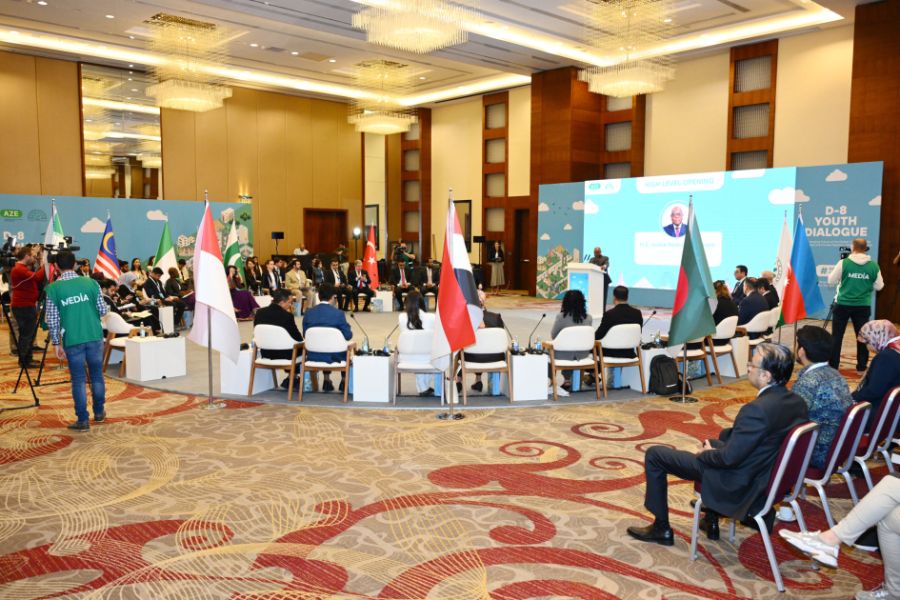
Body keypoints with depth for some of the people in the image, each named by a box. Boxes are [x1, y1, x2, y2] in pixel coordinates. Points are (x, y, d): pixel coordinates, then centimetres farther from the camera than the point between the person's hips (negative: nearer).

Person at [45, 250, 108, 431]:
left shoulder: (53, 288, -5)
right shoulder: (90, 283, -2)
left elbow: (52, 319, -3)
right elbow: (103, 310, 0)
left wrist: (56, 343, 6)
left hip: (72, 340, -1)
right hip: (94, 336, 1)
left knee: (78, 380, 5)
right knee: (97, 375, 15)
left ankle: (83, 420, 7)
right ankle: (99, 412, 26)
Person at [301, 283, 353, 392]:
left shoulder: (308, 313, -4)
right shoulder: (338, 314, -14)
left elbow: (305, 335, 4)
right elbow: (348, 335, -9)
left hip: (313, 356, 3)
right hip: (333, 356, -3)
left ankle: (327, 381, 39)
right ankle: (344, 381, 36)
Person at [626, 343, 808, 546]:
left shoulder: (757, 409, -32)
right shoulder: (797, 402, -4)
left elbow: (728, 458, -26)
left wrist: (705, 453, -5)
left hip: (739, 484, -8)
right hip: (767, 475, 9)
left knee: (654, 454, 0)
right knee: (712, 443, 36)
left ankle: (661, 528, 13)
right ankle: (711, 521, 36)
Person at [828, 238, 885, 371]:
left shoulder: (843, 263, -9)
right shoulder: (873, 265, -2)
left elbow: (831, 281, -2)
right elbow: (879, 286, 5)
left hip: (843, 305, -2)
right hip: (863, 306, 2)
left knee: (837, 336, 5)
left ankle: (832, 365, 7)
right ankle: (862, 366, 17)